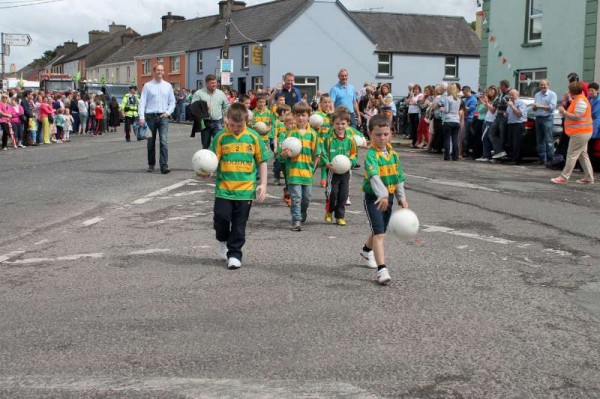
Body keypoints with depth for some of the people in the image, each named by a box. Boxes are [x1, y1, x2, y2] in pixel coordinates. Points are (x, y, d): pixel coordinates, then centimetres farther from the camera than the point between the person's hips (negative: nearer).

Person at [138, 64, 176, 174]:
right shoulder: (147, 86, 3)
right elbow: (142, 102, -1)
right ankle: (151, 165, 19)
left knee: (164, 141, -12)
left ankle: (164, 166, -15)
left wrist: (168, 112, -3)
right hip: (150, 116, -1)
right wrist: (141, 117, -10)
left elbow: (172, 102, 14)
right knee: (151, 142, 7)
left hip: (163, 116, 1)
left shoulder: (168, 86, 10)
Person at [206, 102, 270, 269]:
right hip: (224, 188, 0)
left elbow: (262, 162, 7)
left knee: (239, 224, 5)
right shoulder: (221, 137, -1)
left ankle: (234, 254, 18)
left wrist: (263, 184, 2)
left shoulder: (253, 137, 0)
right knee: (221, 218, -3)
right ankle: (223, 241, 27)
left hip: (245, 189, 0)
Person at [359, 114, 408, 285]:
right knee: (379, 233, -14)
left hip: (388, 197, 7)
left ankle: (367, 250, 52)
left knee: (380, 231, 23)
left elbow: (399, 177, 10)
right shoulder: (371, 154, -19)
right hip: (373, 198, -7)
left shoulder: (393, 154, 3)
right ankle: (381, 269, -15)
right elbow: (374, 176, -35)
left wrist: (401, 197, 3)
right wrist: (382, 195, -49)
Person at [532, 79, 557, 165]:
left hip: (548, 118, -6)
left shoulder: (552, 94, -2)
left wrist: (540, 106, -13)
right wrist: (534, 106, -7)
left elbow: (552, 107, -13)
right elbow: (533, 108, 16)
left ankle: (550, 159, -8)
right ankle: (542, 159, 11)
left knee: (549, 140, -9)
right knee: (540, 140, 7)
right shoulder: (537, 95, 17)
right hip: (538, 118, 6)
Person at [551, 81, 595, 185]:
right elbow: (573, 114, 21)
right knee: (583, 155, 13)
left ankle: (564, 178, -7)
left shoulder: (580, 101, -18)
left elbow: (576, 117, -24)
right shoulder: (577, 100, 16)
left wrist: (563, 111, -16)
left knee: (572, 155, -8)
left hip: (580, 133, -11)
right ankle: (589, 178, 16)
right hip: (581, 132, 11)